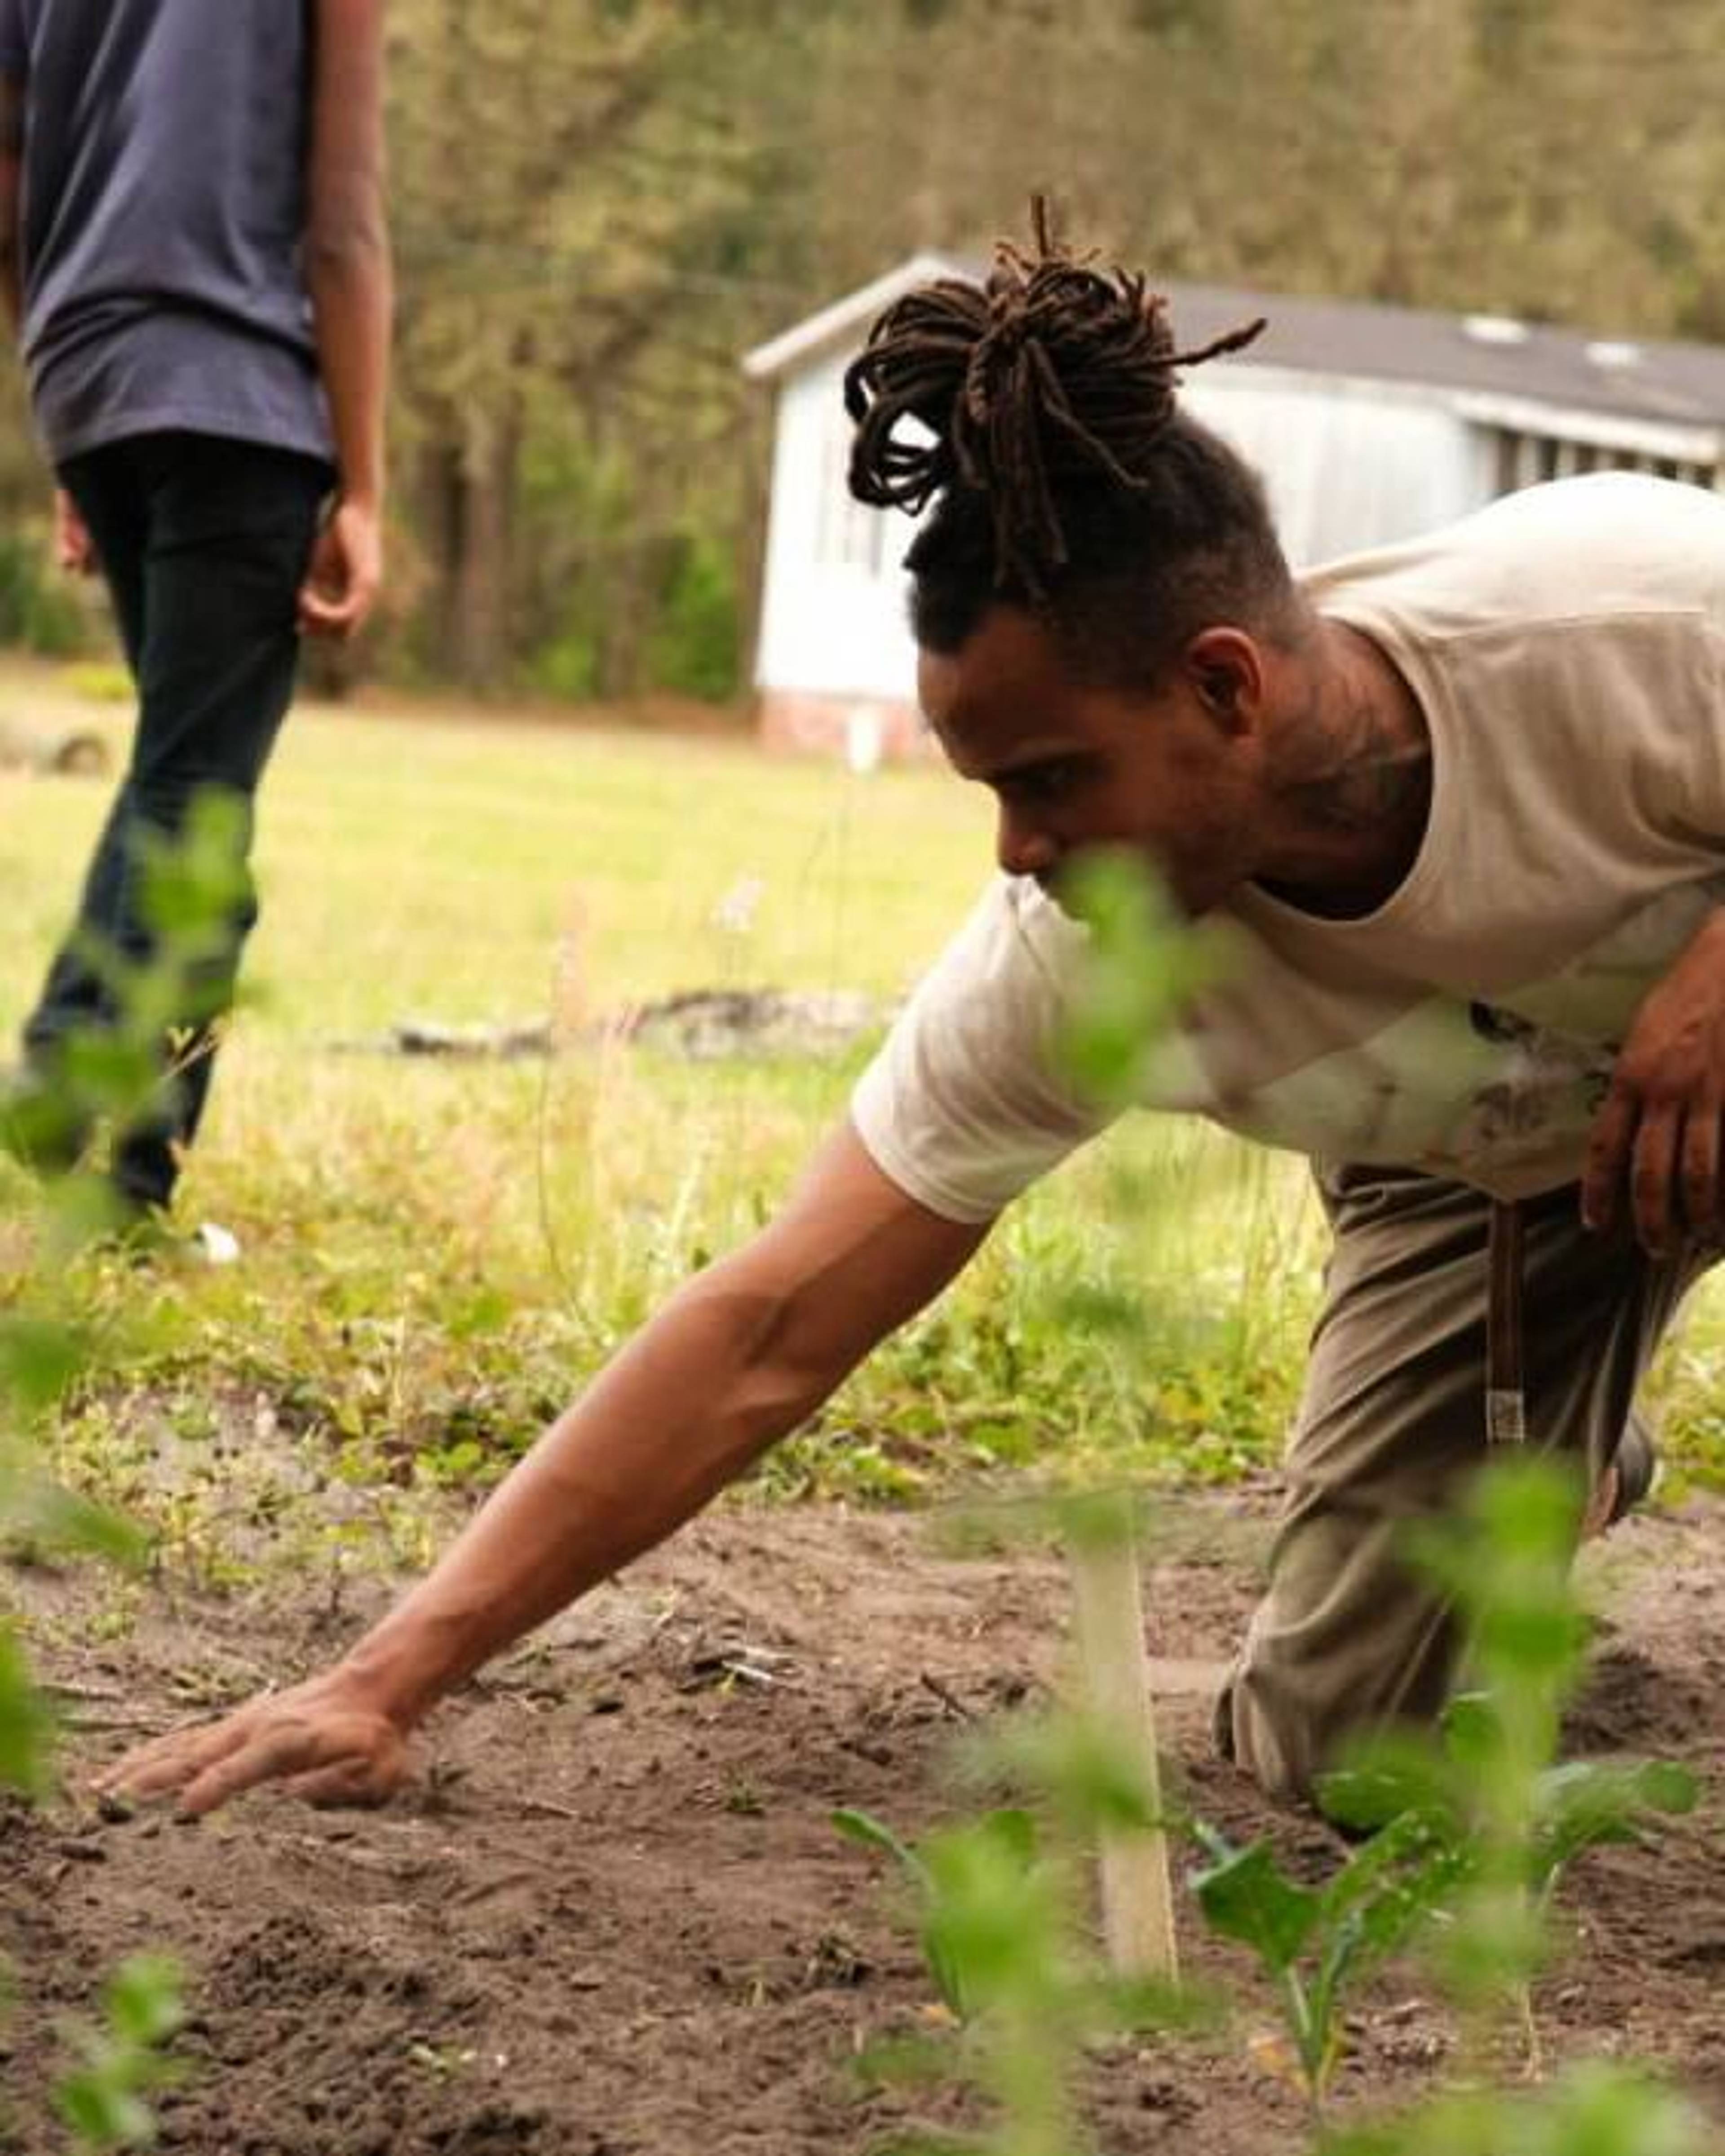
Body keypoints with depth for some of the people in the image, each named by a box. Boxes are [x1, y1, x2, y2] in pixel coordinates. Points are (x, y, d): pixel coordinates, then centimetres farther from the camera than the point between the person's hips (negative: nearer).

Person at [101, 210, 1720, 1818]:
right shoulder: (1056, 968, -28)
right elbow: (768, 1336, -26)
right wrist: (388, 1678, -32)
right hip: (1480, 1183, 2)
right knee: (1330, 1747, -6)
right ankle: (1557, 1464, 25)